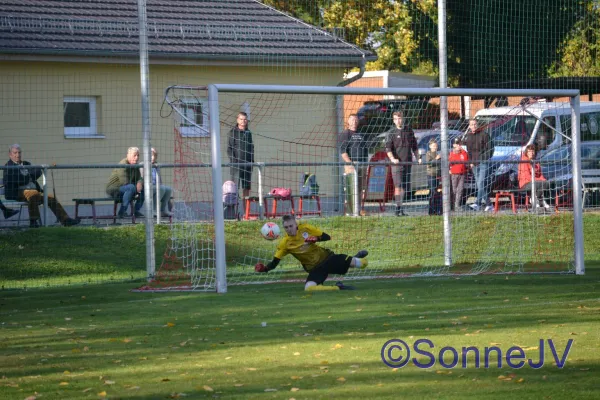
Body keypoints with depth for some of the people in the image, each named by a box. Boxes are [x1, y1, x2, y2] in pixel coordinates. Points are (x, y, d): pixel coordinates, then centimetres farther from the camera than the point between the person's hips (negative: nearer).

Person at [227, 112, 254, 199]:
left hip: (247, 163, 5)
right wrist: (233, 161, -13)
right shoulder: (233, 132, -2)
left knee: (247, 187, 6)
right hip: (236, 163, -5)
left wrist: (252, 161, 11)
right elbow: (229, 148, -5)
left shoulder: (248, 132, 14)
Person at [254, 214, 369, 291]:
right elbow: (274, 263, -10)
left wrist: (316, 239, -25)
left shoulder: (305, 228, -9)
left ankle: (356, 259, 29)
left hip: (327, 257, 0)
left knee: (363, 263, -11)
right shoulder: (285, 243, -9)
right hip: (315, 268, 0)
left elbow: (327, 237, -4)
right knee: (309, 288, -32)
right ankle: (337, 288, -11)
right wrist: (264, 268, -30)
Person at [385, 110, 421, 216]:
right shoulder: (392, 133, 0)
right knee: (398, 185, -12)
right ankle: (399, 208, -13)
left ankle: (399, 207, 15)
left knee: (404, 186, 7)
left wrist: (418, 158, 13)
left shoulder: (409, 131, 13)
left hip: (407, 162, 5)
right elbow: (388, 148, -7)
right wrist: (392, 158, -22)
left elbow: (414, 146, 22)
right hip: (397, 163, -5)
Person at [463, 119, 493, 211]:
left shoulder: (483, 134, -2)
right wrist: (470, 162, 6)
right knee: (479, 184, 7)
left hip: (483, 162, -5)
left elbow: (490, 148, -1)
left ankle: (477, 203, -24)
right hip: (474, 164, 5)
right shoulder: (467, 136, 11)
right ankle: (487, 203, 15)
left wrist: (486, 158, -9)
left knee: (481, 183, -15)